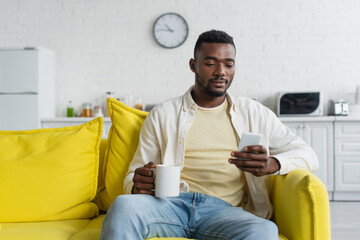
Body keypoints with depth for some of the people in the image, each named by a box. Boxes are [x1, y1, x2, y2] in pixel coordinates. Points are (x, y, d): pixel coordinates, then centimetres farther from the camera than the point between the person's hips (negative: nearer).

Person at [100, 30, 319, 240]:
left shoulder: (253, 113, 18)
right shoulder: (162, 115, 15)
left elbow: (308, 155, 14)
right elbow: (134, 175, 15)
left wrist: (272, 164, -10)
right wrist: (138, 185, -12)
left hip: (223, 208, 0)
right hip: (171, 202, 0)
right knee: (124, 205, -34)